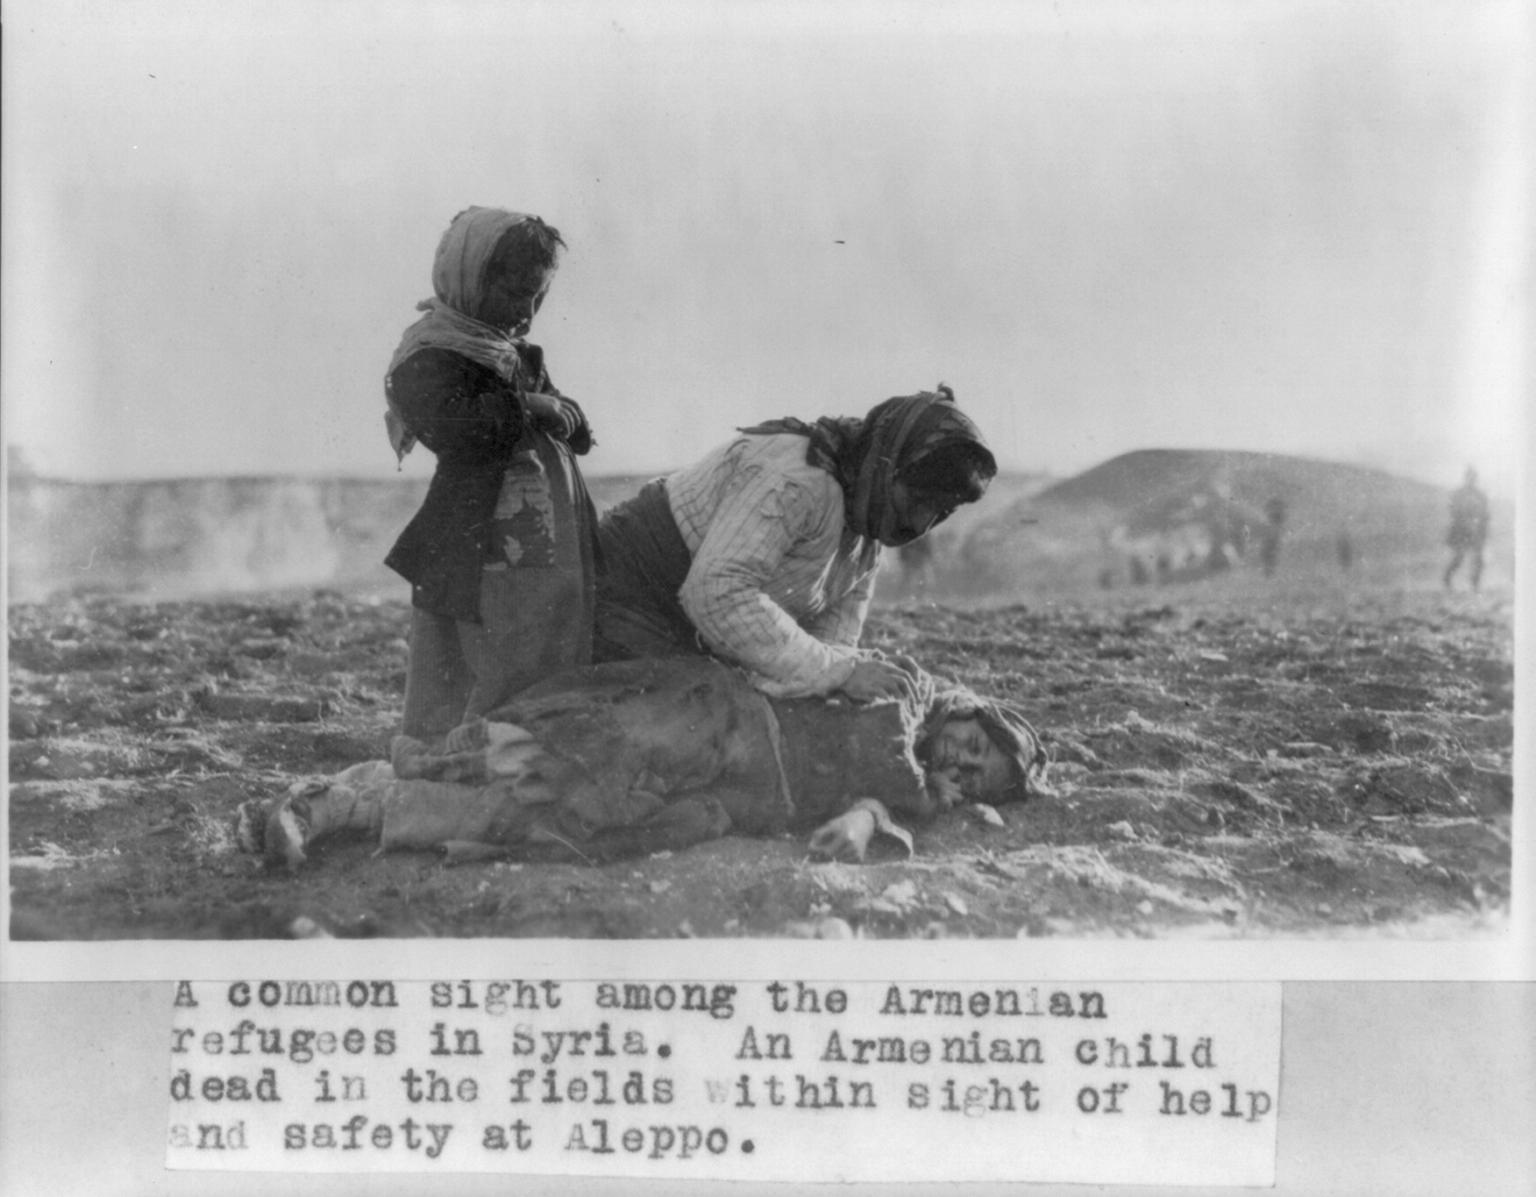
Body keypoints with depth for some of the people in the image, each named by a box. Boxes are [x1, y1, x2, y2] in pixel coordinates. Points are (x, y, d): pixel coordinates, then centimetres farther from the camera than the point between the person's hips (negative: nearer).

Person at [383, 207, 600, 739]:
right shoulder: (428, 359, -8)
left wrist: (555, 411, -4)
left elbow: (577, 431, 19)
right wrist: (527, 407, -8)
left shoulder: (511, 351, 20)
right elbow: (460, 430, -25)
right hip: (481, 568, -9)